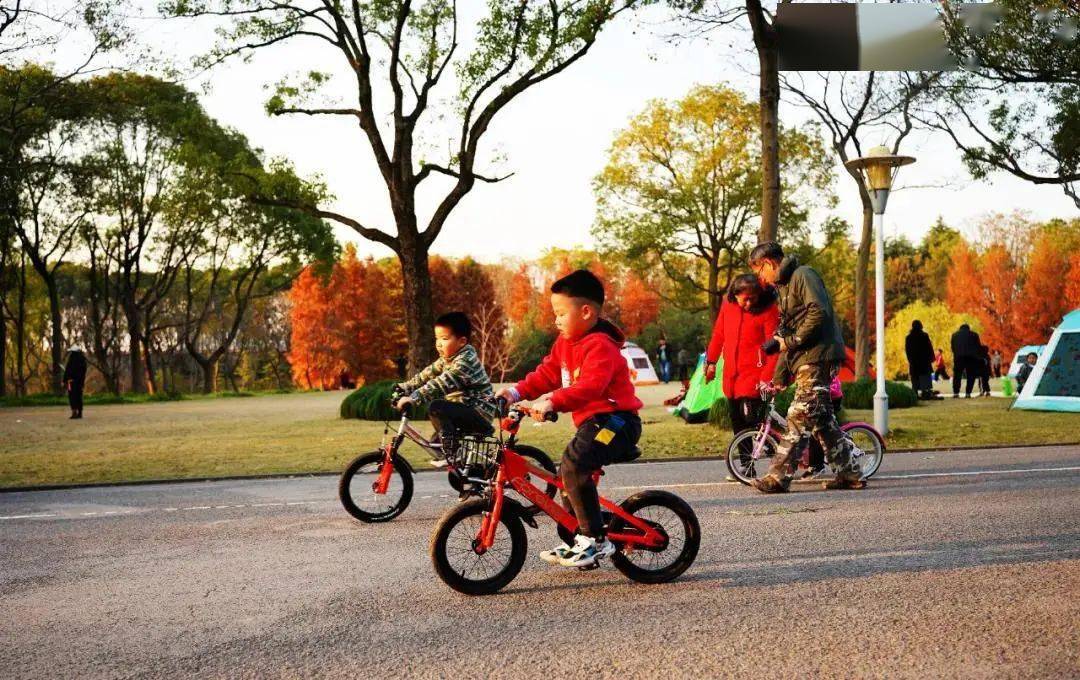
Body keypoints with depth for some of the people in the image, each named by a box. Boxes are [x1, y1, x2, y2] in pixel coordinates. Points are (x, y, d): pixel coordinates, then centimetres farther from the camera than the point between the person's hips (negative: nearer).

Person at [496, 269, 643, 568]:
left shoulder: (600, 345, -18)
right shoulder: (565, 342, 12)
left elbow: (590, 386, -32)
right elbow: (547, 373, 12)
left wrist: (553, 403, -42)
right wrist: (517, 391, -3)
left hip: (615, 420, -11)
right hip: (593, 421, 11)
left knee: (573, 464, -27)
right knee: (568, 474, 14)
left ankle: (596, 540, -18)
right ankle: (579, 541, 29)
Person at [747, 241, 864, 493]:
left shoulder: (803, 275, -6)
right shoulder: (785, 286, 24)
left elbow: (819, 313, -21)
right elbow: (787, 334, 26)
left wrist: (790, 341, -16)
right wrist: (778, 377, 22)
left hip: (818, 356, -10)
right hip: (806, 360, 10)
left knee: (798, 416, -11)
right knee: (821, 418, 10)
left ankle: (778, 476, -13)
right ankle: (849, 473, 16)